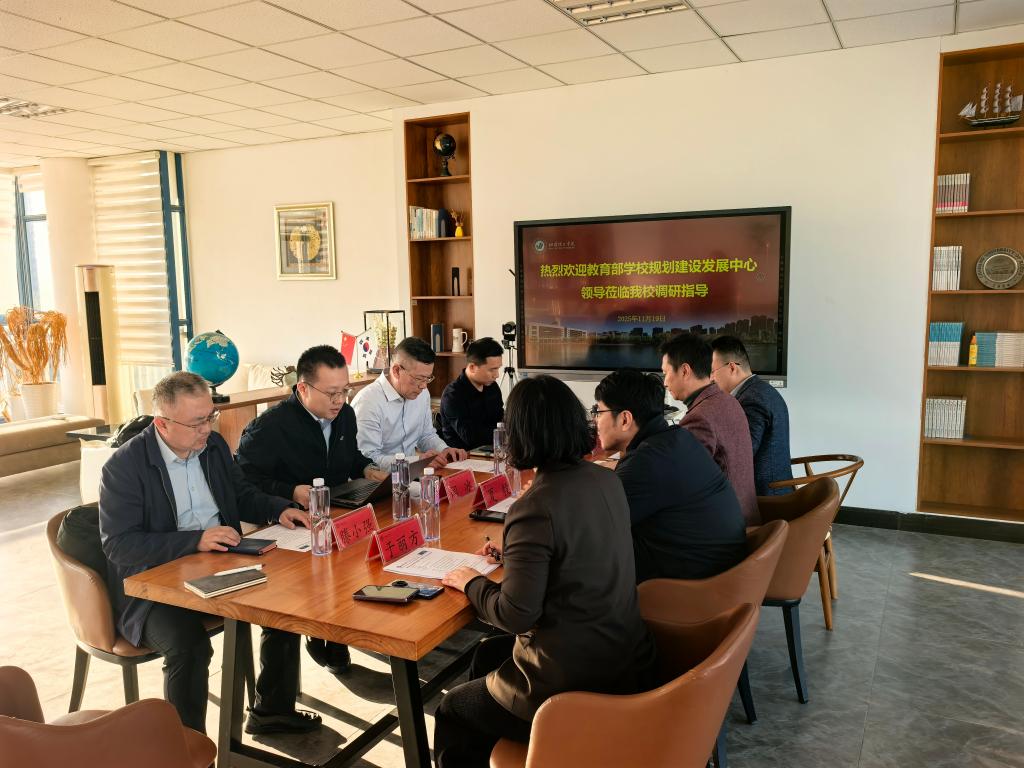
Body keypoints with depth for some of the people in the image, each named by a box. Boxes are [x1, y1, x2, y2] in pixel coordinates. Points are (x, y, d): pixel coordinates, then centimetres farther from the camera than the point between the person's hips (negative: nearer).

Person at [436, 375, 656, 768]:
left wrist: (472, 583, -3)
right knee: (486, 656, 29)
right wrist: (513, 553, 19)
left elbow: (516, 615, -21)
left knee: (452, 711, 18)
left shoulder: (534, 508, -25)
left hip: (573, 690, -7)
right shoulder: (608, 481, -1)